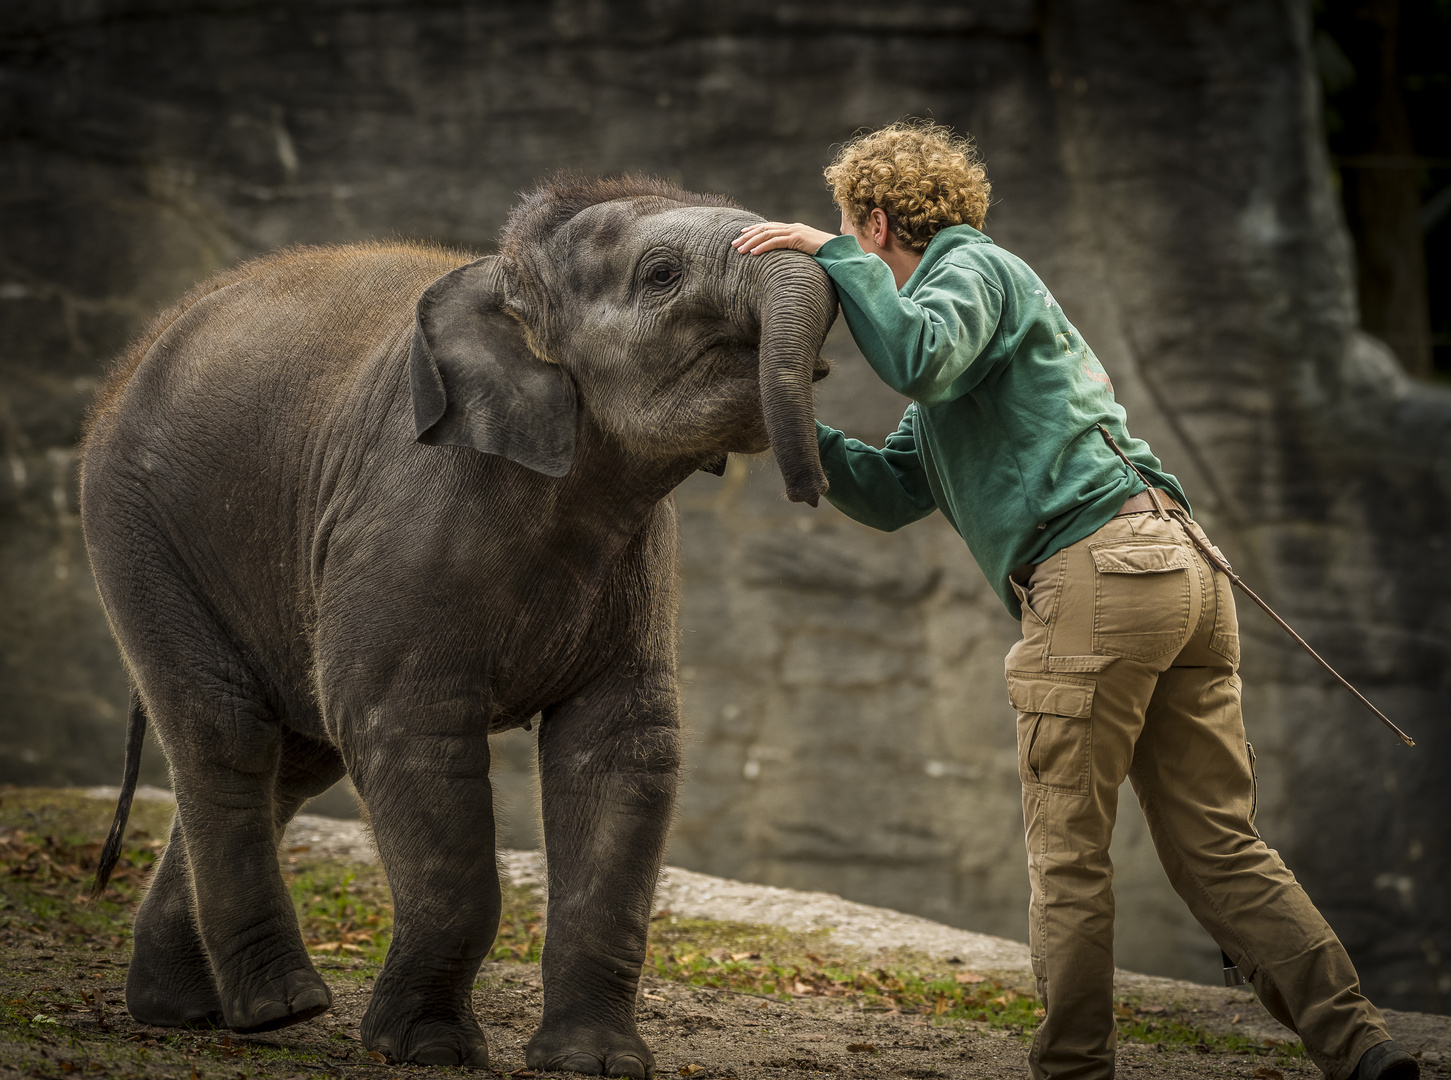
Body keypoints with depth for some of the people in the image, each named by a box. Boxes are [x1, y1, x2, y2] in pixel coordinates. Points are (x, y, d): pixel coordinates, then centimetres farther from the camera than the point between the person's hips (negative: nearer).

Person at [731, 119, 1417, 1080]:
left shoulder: (972, 266, 5)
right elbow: (891, 494, 31)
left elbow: (920, 359, -20)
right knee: (1219, 847, 4)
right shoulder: (984, 286, 33)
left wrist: (834, 256, -8)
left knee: (1069, 854, -1)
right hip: (1183, 567, 9)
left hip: (1094, 568, -9)